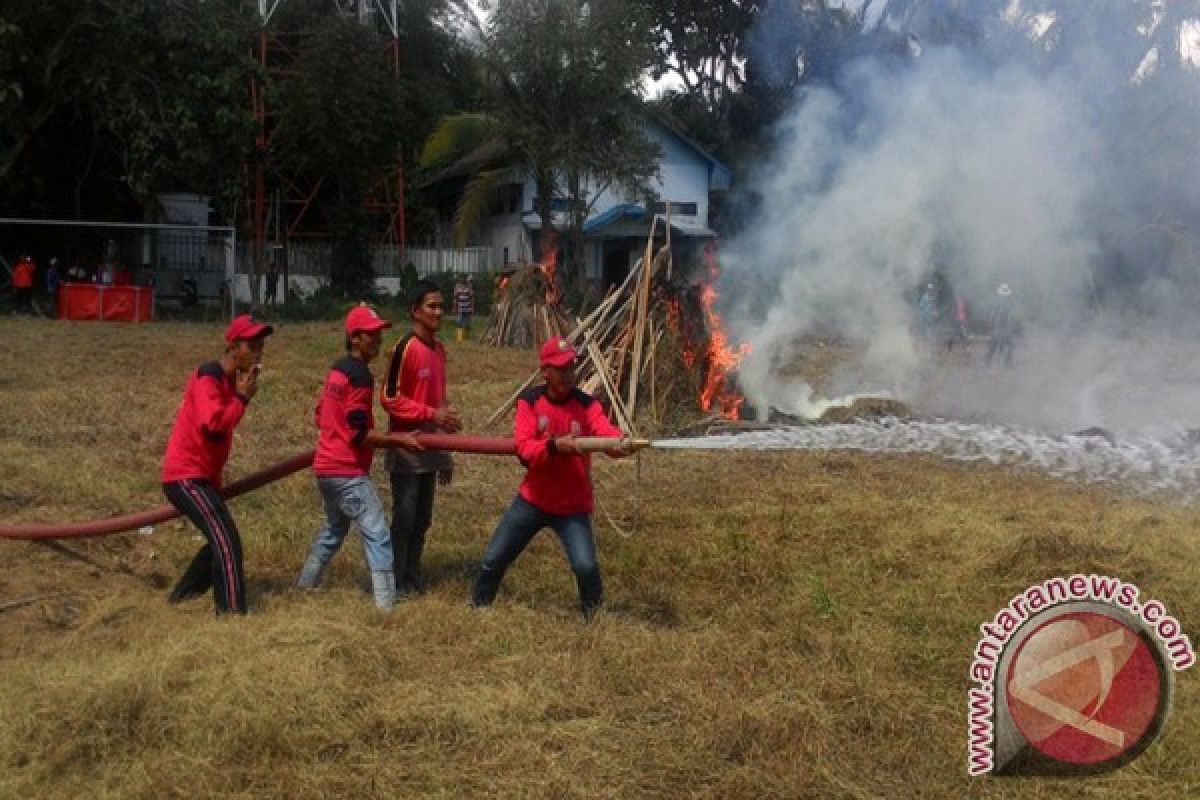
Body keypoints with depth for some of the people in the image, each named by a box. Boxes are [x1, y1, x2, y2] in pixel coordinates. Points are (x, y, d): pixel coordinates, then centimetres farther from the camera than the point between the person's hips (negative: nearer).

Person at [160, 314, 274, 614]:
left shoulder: (231, 380, 12)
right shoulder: (208, 376, -16)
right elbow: (212, 424, -32)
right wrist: (242, 398, -19)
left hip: (202, 477, 10)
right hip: (186, 476, -10)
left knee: (219, 542, 19)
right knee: (227, 542, -17)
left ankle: (180, 598, 31)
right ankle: (232, 614, -18)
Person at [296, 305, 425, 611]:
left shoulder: (337, 368, 11)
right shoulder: (360, 374, -17)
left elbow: (320, 416, 19)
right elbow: (359, 434, -20)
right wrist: (400, 438, -18)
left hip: (326, 465, 10)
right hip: (348, 471, -10)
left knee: (334, 528, 27)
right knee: (378, 536, -10)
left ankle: (304, 587, 37)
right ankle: (386, 605, -17)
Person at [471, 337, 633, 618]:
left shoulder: (586, 404, -11)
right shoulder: (529, 401, -9)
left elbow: (605, 430, -31)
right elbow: (524, 450, -21)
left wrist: (620, 441, -55)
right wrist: (554, 444, -40)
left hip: (573, 506, -1)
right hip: (532, 501, 2)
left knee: (586, 567, -16)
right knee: (493, 560, 8)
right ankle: (477, 610, 33)